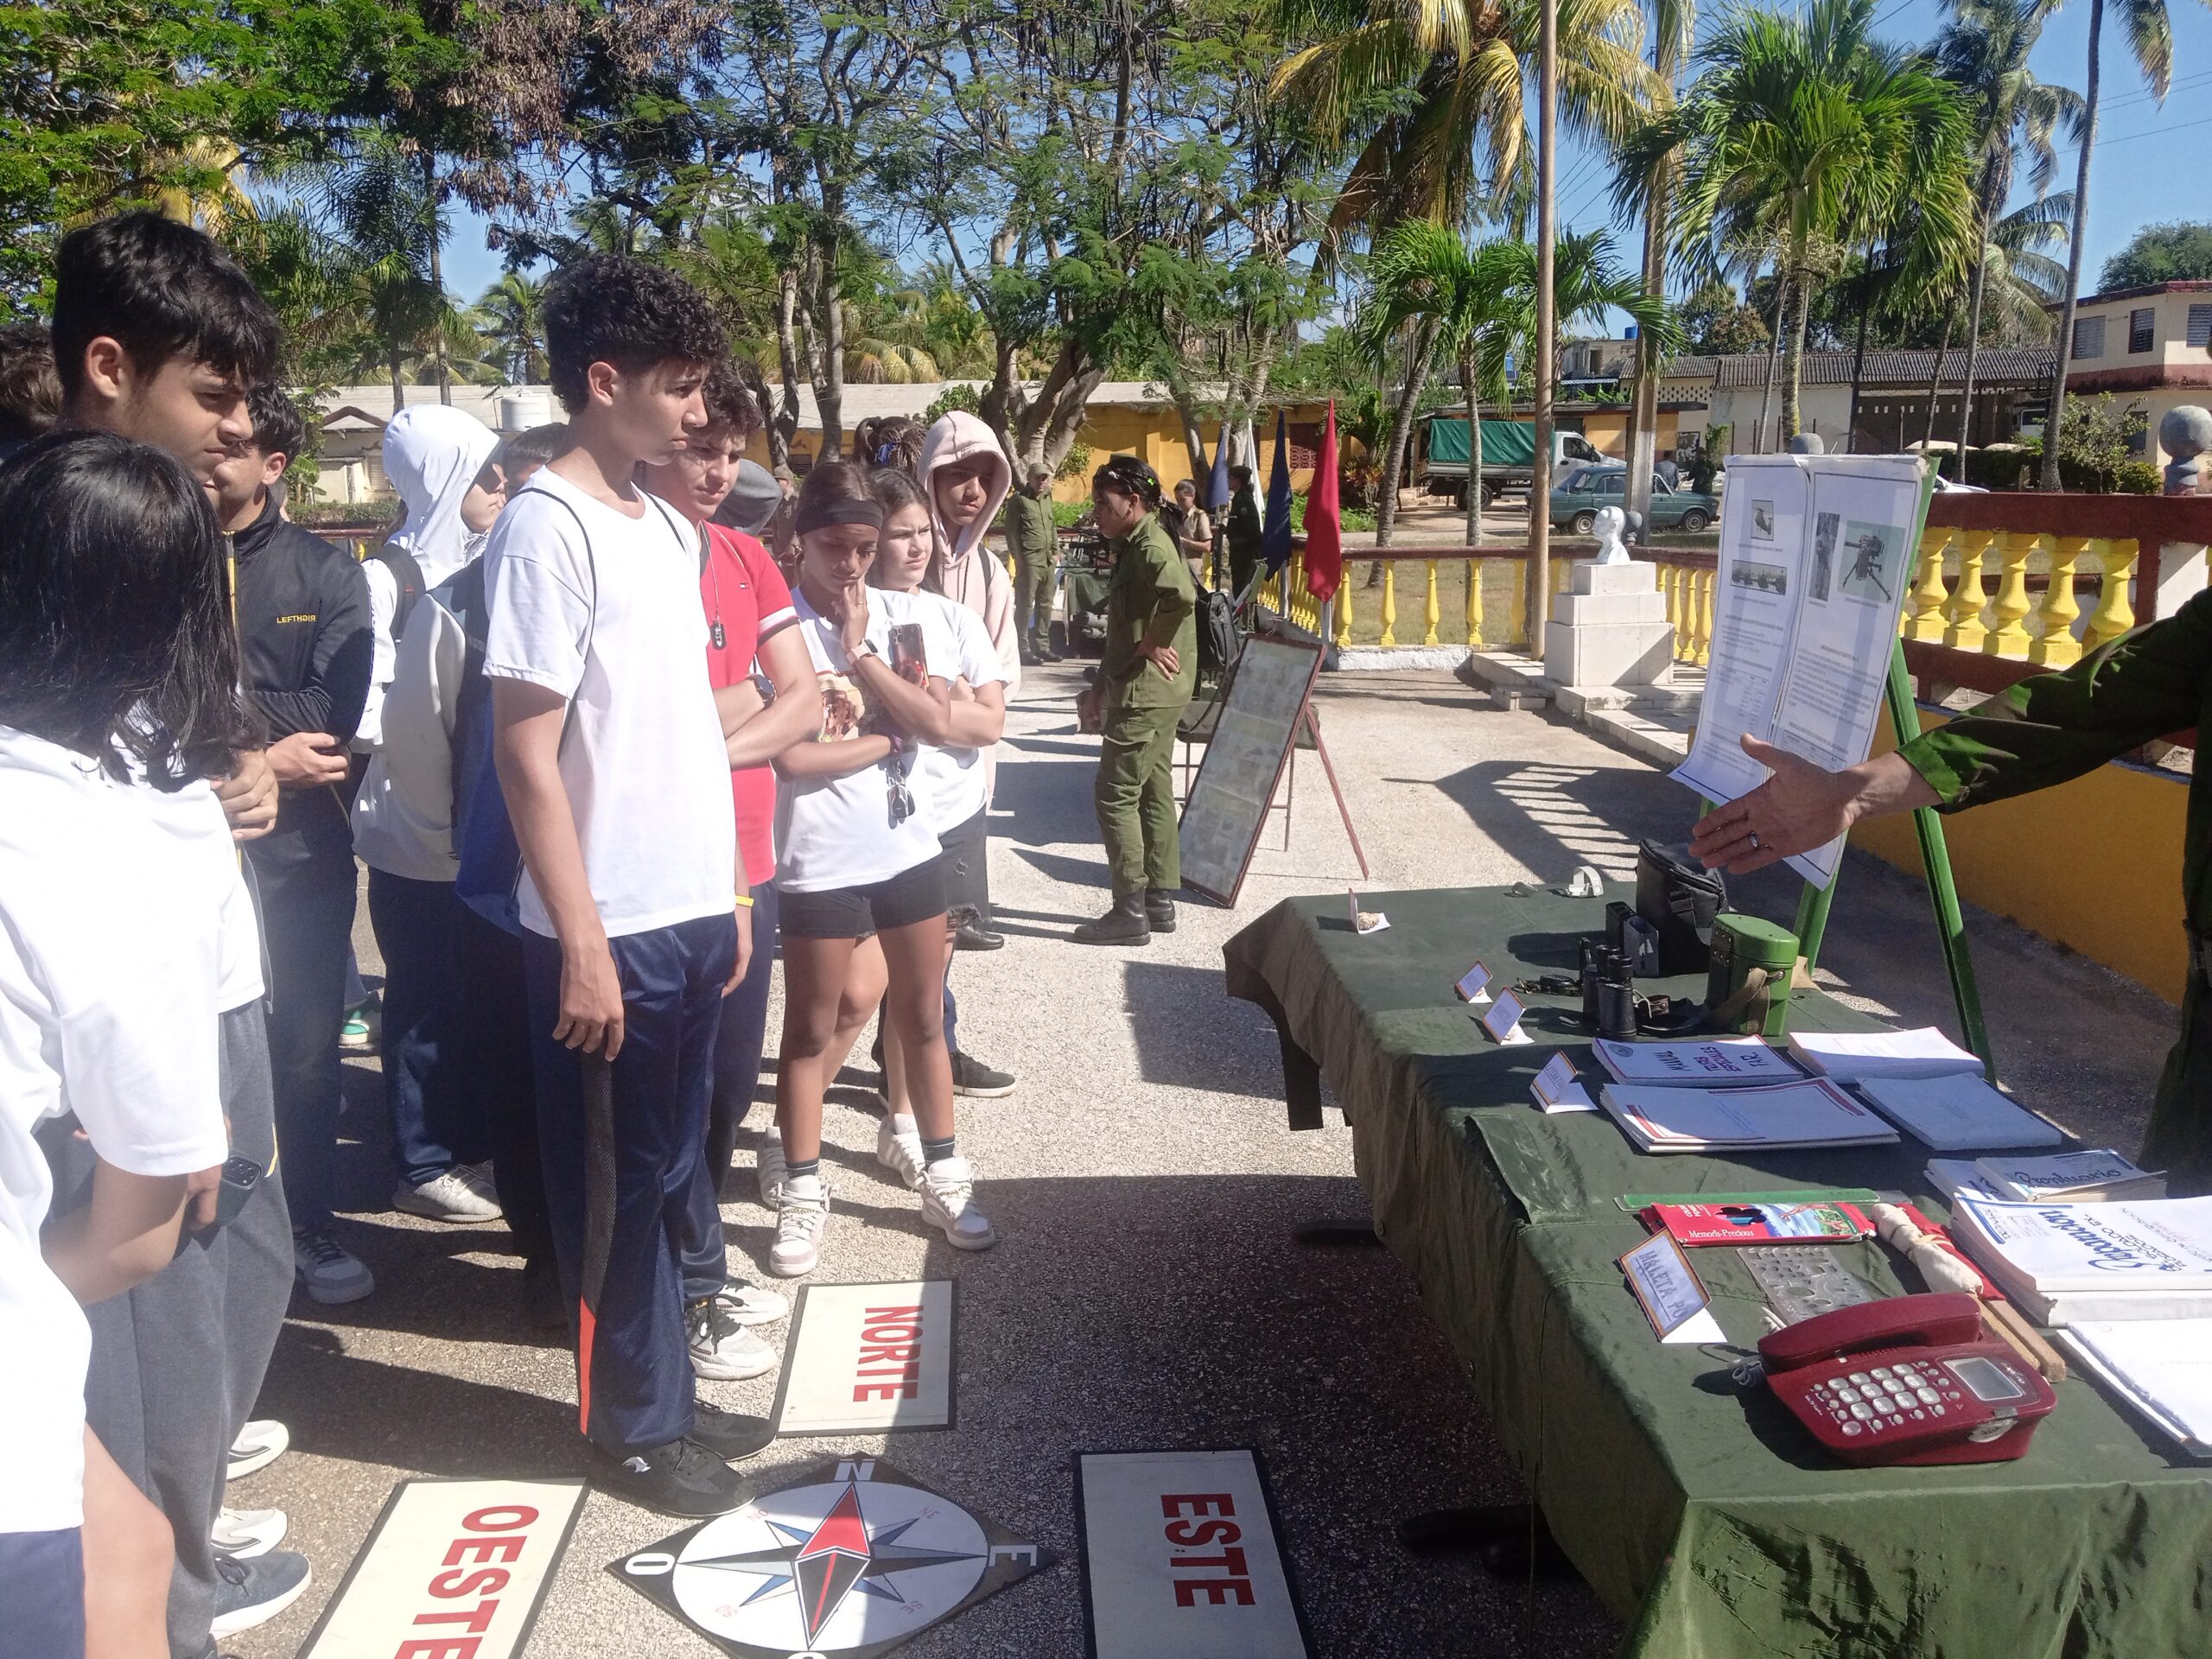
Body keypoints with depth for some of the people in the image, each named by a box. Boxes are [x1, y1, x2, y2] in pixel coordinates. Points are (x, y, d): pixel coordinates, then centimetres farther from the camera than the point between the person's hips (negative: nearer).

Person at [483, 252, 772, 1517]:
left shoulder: (670, 531, 12)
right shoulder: (549, 526, -13)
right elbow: (527, 756, -16)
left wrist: (730, 889, 14)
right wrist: (582, 945, -17)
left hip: (695, 909, 8)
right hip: (613, 930, -8)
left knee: (669, 1170, 18)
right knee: (620, 1185, 8)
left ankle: (667, 1397, 34)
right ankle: (636, 1428, 25)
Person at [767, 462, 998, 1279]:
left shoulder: (905, 617, 4)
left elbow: (938, 721, -7)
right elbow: (790, 756, -19)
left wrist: (860, 653, -11)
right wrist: (890, 735, -9)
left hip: (908, 845, 4)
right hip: (820, 861, -4)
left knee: (923, 1020, 14)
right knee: (811, 1031, 9)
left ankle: (945, 1178, 27)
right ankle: (803, 1194, 22)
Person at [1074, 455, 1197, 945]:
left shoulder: (1150, 547, -17)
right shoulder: (1135, 547, 15)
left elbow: (1182, 594, -38)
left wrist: (1153, 643, -23)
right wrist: (1101, 685, 17)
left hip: (1146, 695, -10)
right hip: (1151, 694, 10)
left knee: (1115, 797, -5)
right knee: (1153, 792, 14)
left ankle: (1130, 912, 0)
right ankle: (1160, 900, 22)